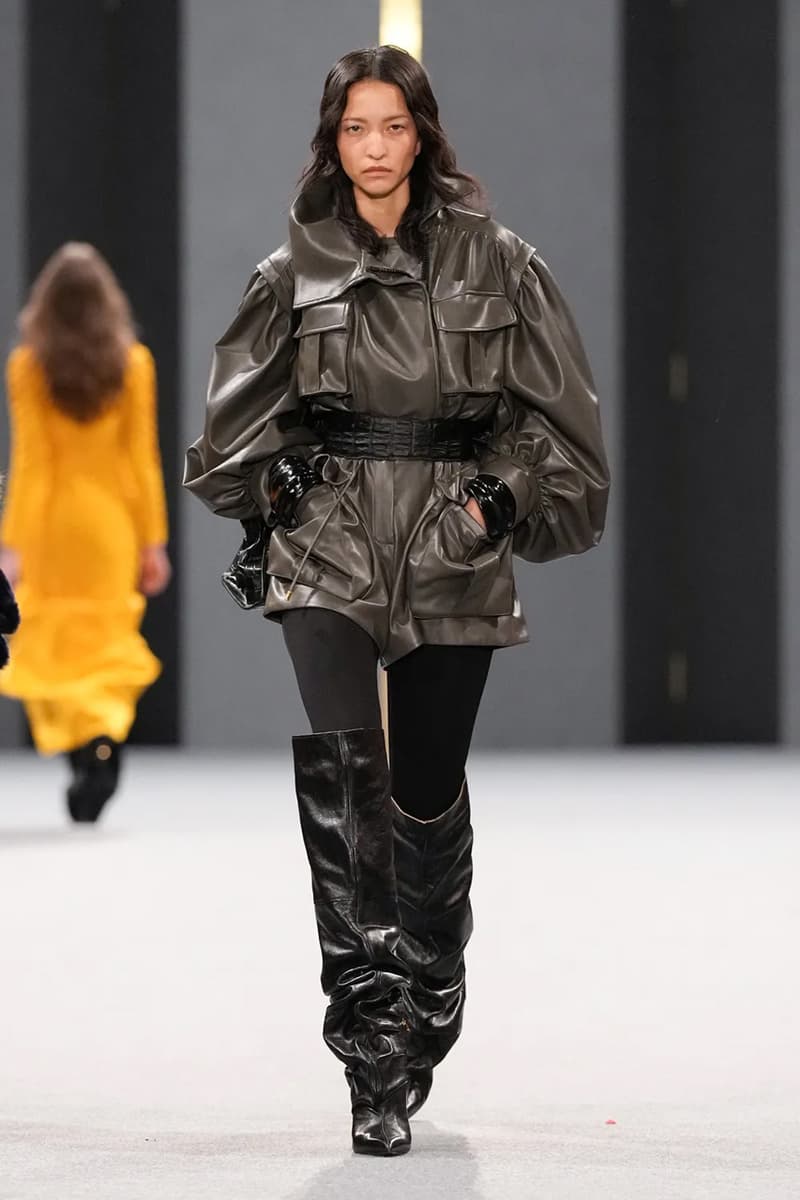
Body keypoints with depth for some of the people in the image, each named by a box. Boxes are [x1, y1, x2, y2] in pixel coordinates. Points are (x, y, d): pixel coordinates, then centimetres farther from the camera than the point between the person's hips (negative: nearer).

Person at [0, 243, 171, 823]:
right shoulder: (133, 364, -2)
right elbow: (141, 460, -1)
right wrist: (153, 540, 4)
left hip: (49, 524, -1)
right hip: (110, 521, 2)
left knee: (51, 645, 7)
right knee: (106, 644, 10)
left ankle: (82, 747, -11)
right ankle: (106, 731, -14)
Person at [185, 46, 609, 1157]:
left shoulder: (495, 263, 4)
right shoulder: (296, 272, 6)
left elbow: (556, 410, 8)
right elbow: (237, 426, 16)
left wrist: (507, 498, -1)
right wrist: (272, 496, 7)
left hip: (454, 558, 1)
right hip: (328, 549, -1)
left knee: (430, 795, 9)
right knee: (340, 772, -20)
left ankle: (428, 1014, 31)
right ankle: (375, 1058, -23)